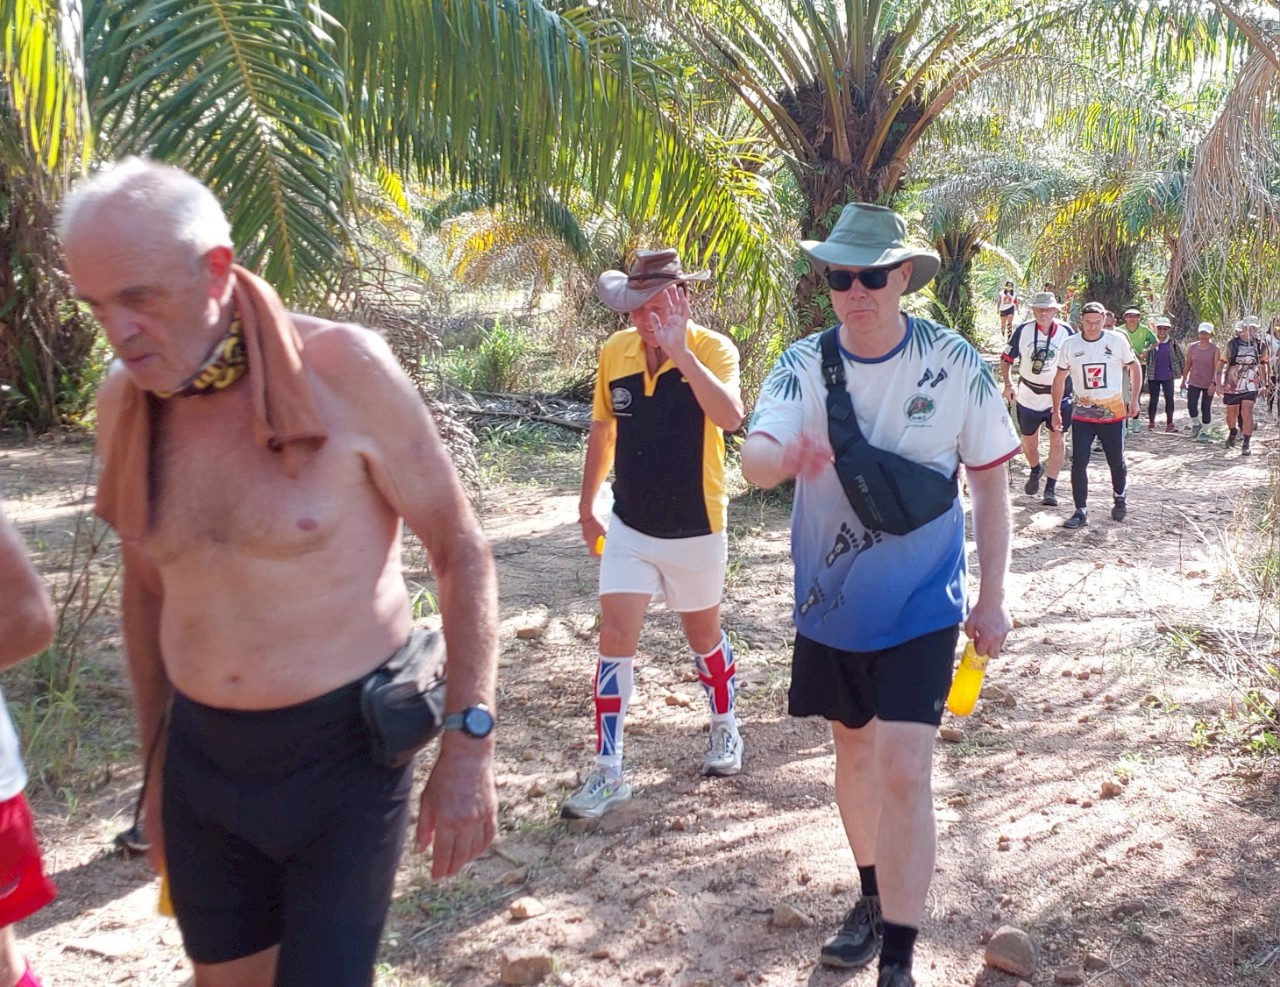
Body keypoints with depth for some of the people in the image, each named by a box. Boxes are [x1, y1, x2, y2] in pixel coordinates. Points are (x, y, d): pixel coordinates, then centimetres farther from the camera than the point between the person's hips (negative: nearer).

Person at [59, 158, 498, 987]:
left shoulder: (343, 368, -16)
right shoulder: (125, 398, -1)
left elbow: (461, 551, -10)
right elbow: (147, 589, 11)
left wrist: (469, 742, -15)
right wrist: (157, 765, 16)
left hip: (343, 753, -4)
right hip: (201, 756, 5)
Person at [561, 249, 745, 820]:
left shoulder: (712, 349, -15)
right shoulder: (614, 352, -2)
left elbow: (730, 417, -35)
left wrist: (680, 352, -38)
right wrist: (587, 505, 16)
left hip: (695, 529, -3)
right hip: (629, 526, 3)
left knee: (703, 634, 15)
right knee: (615, 638, -4)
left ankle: (725, 729, 41)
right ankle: (608, 772, 5)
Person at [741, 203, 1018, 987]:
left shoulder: (956, 364, -12)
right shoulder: (805, 365, -8)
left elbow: (990, 480, -2)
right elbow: (754, 459, -23)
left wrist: (993, 595, -3)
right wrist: (785, 455, -47)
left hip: (921, 605, -3)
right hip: (832, 601, 3)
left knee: (903, 771, -10)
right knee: (854, 747, 18)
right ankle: (873, 899, 41)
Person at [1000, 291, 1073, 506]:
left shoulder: (1066, 332, -7)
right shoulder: (1023, 331, -7)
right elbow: (1006, 359, 1)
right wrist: (1008, 384, -9)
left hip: (1058, 395, -1)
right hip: (1028, 396, 1)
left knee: (1057, 439, -9)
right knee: (1029, 442, 13)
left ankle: (1051, 488, -1)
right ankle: (1035, 470, 44)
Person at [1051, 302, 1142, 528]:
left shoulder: (1117, 340, -5)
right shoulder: (1070, 345, -2)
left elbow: (1134, 367, 7)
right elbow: (1060, 379, 6)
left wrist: (1134, 399, 1)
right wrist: (1056, 411, 3)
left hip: (1113, 413, 0)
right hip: (1082, 414, 1)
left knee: (1116, 461, 10)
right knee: (1078, 463, -6)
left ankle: (1120, 498, 37)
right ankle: (1081, 511, 1)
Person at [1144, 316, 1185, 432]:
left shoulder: (1173, 343, 0)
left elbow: (1181, 357, 7)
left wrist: (1182, 370, 7)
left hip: (1168, 377, 1)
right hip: (1153, 377, -1)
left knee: (1169, 399, 3)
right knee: (1153, 400, 7)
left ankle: (1169, 424, 11)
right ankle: (1151, 423, 17)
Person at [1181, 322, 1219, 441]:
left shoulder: (1214, 349, -7)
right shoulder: (1192, 347, 0)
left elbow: (1216, 368, -11)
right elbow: (1188, 365, 9)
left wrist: (1213, 383, -20)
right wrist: (1184, 381, 11)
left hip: (1208, 384, -2)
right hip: (1194, 382, 2)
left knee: (1206, 408, 4)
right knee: (1191, 406, -8)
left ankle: (1204, 432, 18)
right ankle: (1196, 424, 21)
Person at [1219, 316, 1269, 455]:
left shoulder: (1260, 345, 0)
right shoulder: (1232, 344, -7)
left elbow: (1262, 365, 13)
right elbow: (1221, 363, -2)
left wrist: (1264, 383, 15)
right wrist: (1219, 383, -7)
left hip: (1250, 385, 0)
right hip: (1232, 385, 0)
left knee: (1247, 413, -11)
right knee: (1232, 414, 14)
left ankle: (1246, 444, -4)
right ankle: (1232, 433, 43)